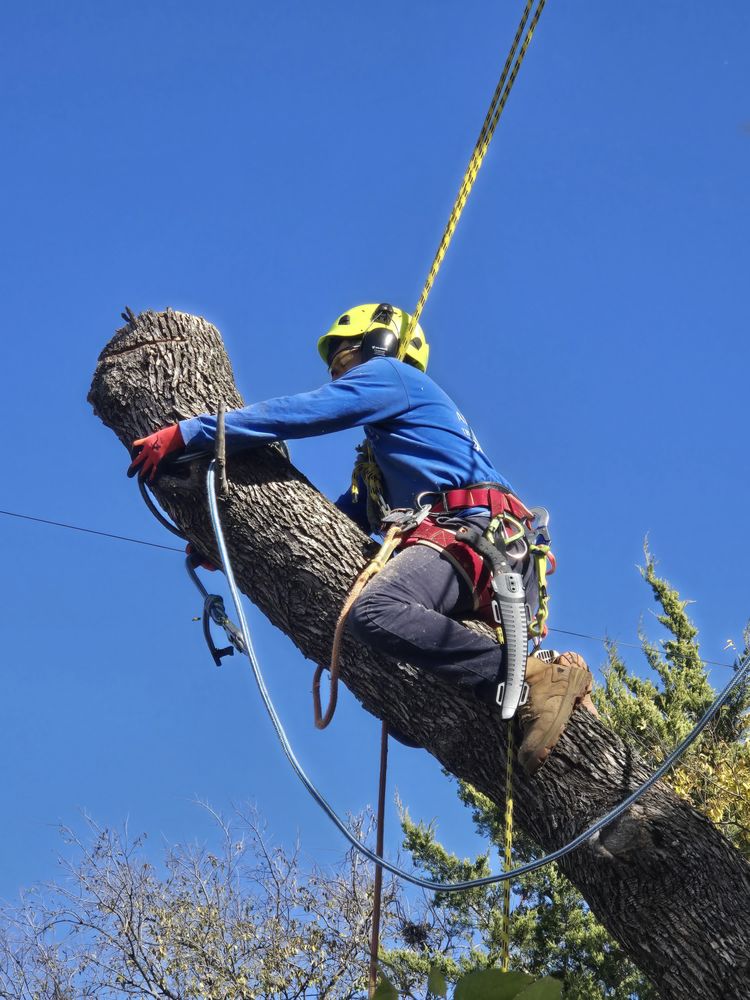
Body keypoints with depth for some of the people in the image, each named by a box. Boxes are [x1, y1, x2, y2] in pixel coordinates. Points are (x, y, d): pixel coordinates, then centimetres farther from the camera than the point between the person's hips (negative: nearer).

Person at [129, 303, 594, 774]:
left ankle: (539, 678, -36)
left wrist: (188, 432, -1)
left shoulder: (390, 373, 8)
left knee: (374, 610, -32)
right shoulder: (380, 450, 36)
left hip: (476, 530, -10)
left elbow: (296, 414, -3)